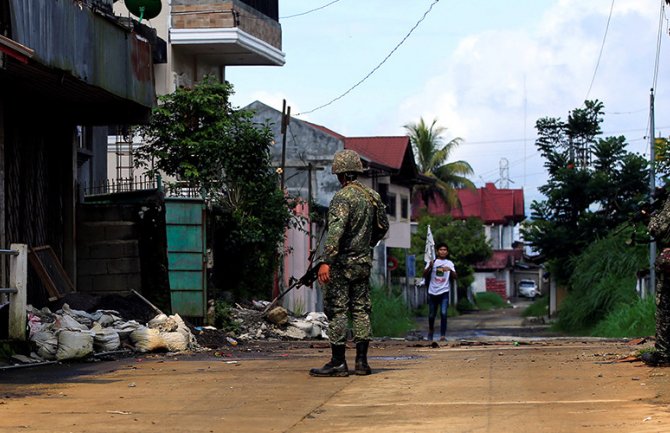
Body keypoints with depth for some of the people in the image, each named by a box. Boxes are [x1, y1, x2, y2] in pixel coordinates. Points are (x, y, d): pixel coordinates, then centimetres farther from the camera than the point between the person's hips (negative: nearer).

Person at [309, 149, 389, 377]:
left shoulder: (342, 198, -15)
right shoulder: (372, 196, 8)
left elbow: (336, 231, -26)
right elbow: (382, 226, 19)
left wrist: (325, 261, -31)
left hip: (341, 264, -7)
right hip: (363, 263, 7)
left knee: (337, 311, -3)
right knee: (361, 310, 9)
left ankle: (338, 363, -4)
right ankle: (361, 362, 9)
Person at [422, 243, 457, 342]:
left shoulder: (449, 263, 6)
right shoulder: (432, 262, 5)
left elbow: (454, 276, -3)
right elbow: (425, 275, -3)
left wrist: (450, 270, -24)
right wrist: (430, 267, -21)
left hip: (444, 292, -1)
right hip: (432, 292, 1)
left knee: (443, 313, -15)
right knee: (431, 315, 11)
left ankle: (443, 335, -15)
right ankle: (431, 330, 38)